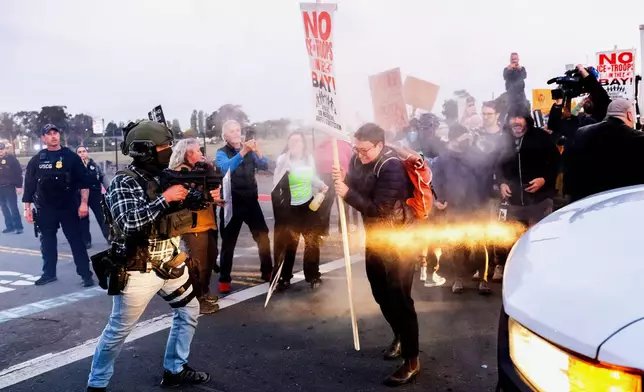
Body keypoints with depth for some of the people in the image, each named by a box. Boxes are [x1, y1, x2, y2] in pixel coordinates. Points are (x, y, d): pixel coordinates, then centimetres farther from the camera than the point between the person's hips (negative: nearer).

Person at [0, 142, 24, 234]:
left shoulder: (11, 158, -5)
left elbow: (18, 172, -8)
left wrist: (19, 186, -12)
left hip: (9, 187, -6)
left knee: (13, 208, -5)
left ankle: (18, 226, 1)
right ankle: (9, 226, 17)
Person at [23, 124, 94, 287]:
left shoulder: (71, 157, 0)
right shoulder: (36, 160, 5)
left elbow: (83, 182, -3)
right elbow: (29, 186, 7)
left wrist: (83, 203, -11)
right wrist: (27, 208, 3)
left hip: (69, 208, -2)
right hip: (45, 209, 3)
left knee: (76, 241, 0)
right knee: (47, 242, 11)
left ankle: (86, 274, 3)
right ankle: (49, 273, 24)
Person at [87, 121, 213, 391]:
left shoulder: (163, 176, 6)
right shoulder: (123, 183, -16)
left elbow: (177, 211, 15)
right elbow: (130, 222, -31)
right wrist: (164, 199, -29)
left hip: (169, 262, 8)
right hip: (138, 271, -8)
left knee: (189, 310, 17)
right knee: (119, 330, 5)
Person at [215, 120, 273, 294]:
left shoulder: (249, 151, 7)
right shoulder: (222, 152, -5)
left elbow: (264, 166, -5)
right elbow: (225, 168, -27)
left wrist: (257, 151, -25)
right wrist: (243, 152, -41)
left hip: (251, 200, 4)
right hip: (232, 203, -3)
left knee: (263, 236, 6)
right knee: (228, 242, 3)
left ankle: (267, 272, 22)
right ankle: (224, 279, 13)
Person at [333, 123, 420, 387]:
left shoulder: (391, 167, -24)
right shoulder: (359, 160, -1)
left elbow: (379, 209, -28)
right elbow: (356, 191, 6)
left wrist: (348, 193, -31)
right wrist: (343, 179, -14)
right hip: (375, 237, 8)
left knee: (399, 298, -6)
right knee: (381, 293, 18)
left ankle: (412, 362, 4)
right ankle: (399, 337, 40)